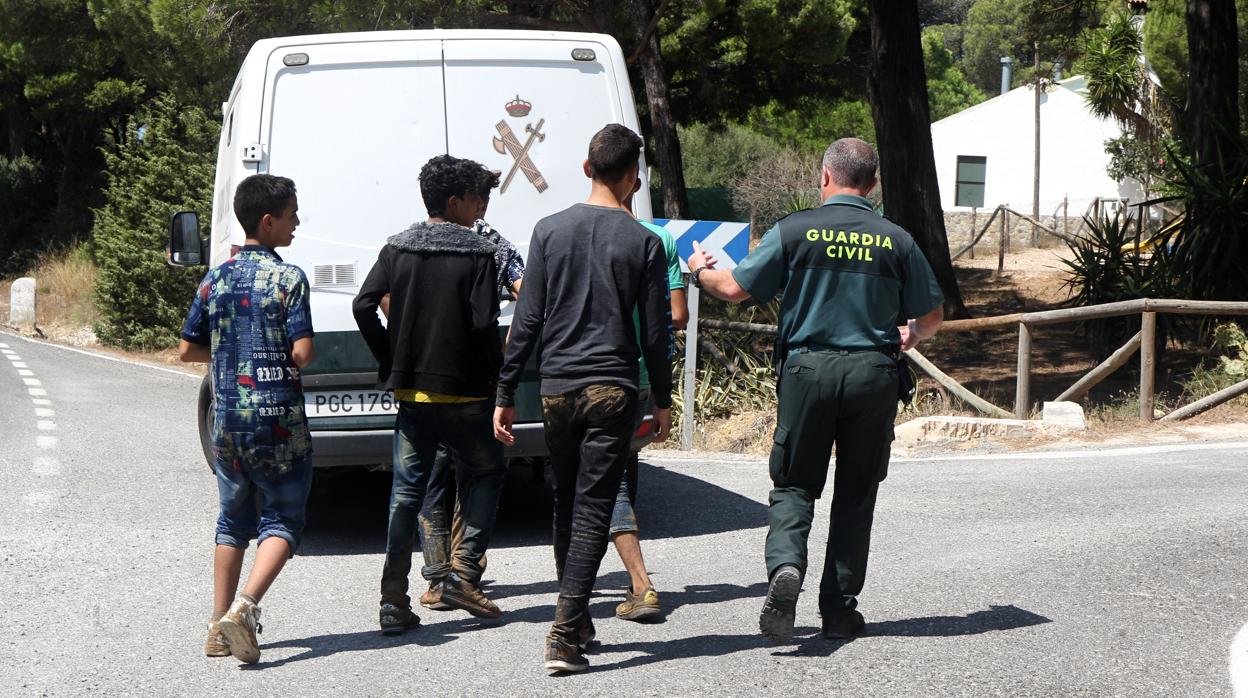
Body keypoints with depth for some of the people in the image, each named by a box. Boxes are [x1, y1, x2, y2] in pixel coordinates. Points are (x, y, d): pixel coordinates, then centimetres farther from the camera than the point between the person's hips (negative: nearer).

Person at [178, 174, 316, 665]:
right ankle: (244, 607, -17)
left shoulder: (215, 280, 6)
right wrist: (278, 357, 7)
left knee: (233, 520, 16)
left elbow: (188, 349, 11)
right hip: (279, 422, -5)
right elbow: (303, 353, -15)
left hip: (227, 422, 5)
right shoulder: (287, 278, -10)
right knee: (282, 519, 2)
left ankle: (219, 626, 16)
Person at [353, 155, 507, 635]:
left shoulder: (398, 248, 5)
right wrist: (497, 374, -1)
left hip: (411, 392, 4)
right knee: (486, 472, 17)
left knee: (406, 491, 7)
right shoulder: (478, 253, -8)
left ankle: (393, 601, 1)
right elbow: (484, 322, -16)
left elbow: (364, 306, -2)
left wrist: (389, 362, 7)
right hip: (463, 392, -4)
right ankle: (463, 572, 3)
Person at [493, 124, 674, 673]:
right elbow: (656, 333, -1)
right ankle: (564, 635, -13)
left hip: (556, 387, 3)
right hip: (613, 390, -3)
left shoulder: (549, 231, 3)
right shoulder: (643, 242, -2)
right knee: (592, 511, -4)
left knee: (566, 505, 17)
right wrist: (662, 401, 10)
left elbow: (527, 320, 2)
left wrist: (505, 394, 6)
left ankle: (575, 621, 26)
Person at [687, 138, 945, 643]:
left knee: (793, 484, 9)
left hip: (808, 370, -1)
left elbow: (736, 288, -1)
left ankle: (785, 567, -19)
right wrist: (910, 337, 34)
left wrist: (700, 273, 20)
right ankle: (840, 609, 14)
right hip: (873, 374, 1)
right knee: (856, 494, 12)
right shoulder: (896, 241, 3)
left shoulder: (795, 231, -3)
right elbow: (932, 316, 10)